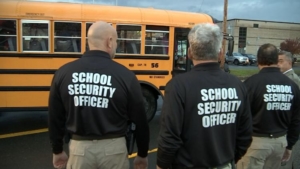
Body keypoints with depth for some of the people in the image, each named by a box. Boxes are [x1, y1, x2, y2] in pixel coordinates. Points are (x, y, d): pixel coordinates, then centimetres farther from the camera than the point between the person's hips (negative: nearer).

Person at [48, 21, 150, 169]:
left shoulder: (63, 73, -7)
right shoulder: (125, 75, -13)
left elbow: (55, 118, 3)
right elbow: (140, 120, -5)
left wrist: (57, 151, 18)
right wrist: (142, 154, 10)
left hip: (79, 147, 2)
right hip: (113, 147, -1)